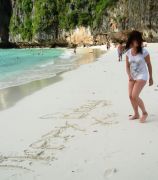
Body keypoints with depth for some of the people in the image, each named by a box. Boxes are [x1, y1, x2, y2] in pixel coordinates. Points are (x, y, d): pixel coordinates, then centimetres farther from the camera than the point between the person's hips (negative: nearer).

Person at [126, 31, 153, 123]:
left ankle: (145, 113, 7)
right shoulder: (128, 52, -1)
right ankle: (136, 114, 24)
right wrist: (129, 76, -13)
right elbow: (127, 66, 4)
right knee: (131, 96, 4)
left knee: (135, 96, -15)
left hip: (142, 76, -5)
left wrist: (151, 78, 2)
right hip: (132, 77, 6)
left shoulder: (144, 52, -14)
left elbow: (149, 65, -5)